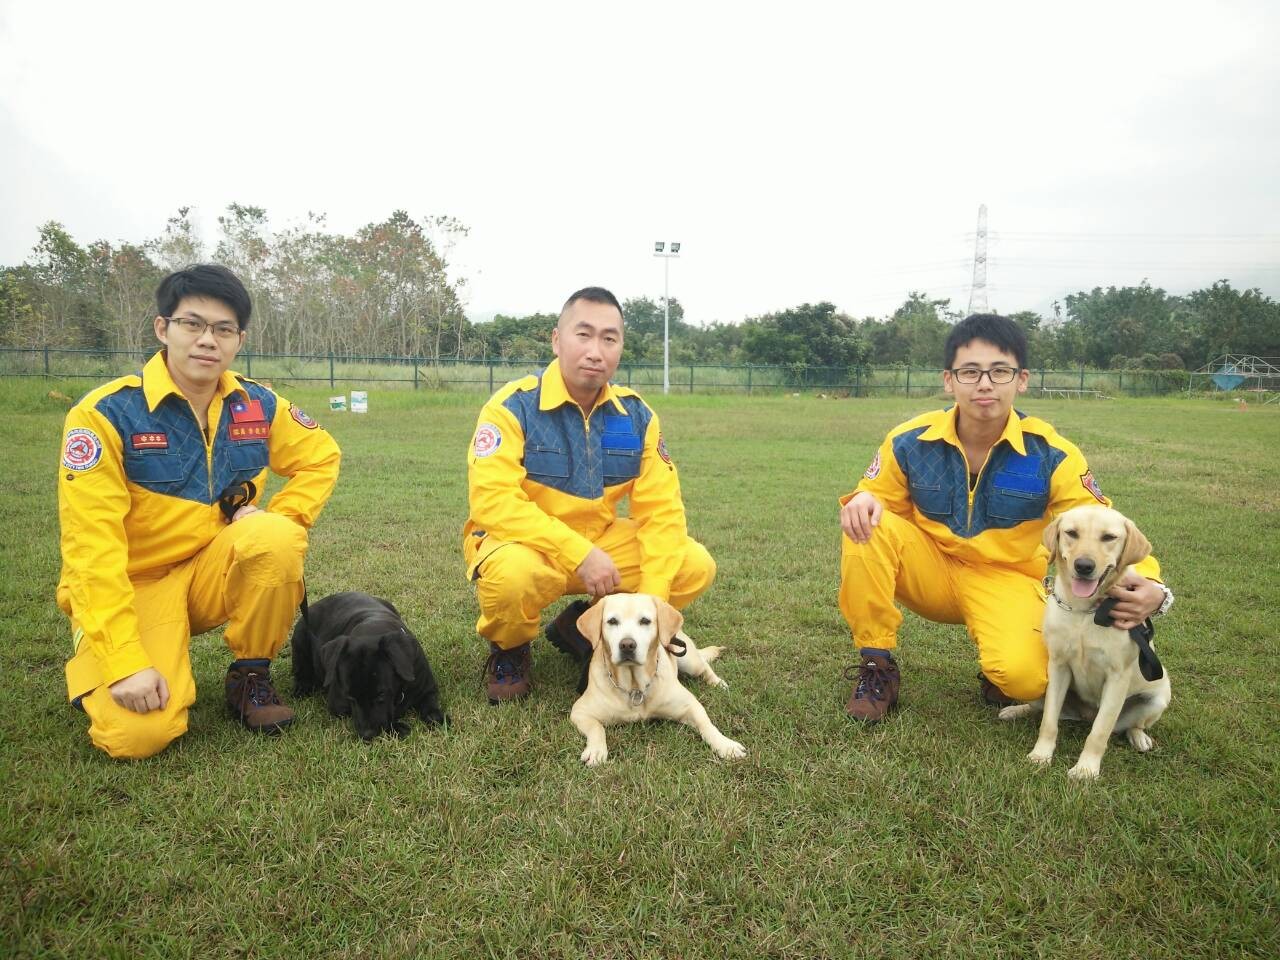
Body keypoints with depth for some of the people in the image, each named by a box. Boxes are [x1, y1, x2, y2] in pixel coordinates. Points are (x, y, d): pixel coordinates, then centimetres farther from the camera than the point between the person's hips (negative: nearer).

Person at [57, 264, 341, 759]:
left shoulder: (257, 405, -5)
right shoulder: (105, 414, -18)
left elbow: (321, 457, 12)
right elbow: (91, 547, -21)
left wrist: (279, 520, -8)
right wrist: (125, 662, -27)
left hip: (213, 571, 3)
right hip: (129, 587, -3)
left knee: (276, 537, -29)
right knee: (140, 732, -24)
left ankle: (251, 677, -6)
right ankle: (93, 667, 13)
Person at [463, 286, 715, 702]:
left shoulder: (636, 415, -4)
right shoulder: (513, 406, -17)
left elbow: (661, 509, -6)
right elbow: (492, 501, -27)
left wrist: (652, 598, -19)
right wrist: (578, 553, -33)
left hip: (601, 540, 5)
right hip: (521, 542, -5)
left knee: (695, 566, -11)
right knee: (513, 575, -40)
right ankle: (508, 651, -1)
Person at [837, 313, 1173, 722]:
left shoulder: (1052, 455, -15)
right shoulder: (910, 442, -12)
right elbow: (873, 500, 2)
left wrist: (1147, 586, -32)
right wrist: (862, 501, -25)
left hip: (1006, 580, -2)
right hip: (931, 570, 2)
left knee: (1022, 677, -32)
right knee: (868, 527, -28)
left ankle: (997, 668, 10)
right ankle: (876, 668, -11)